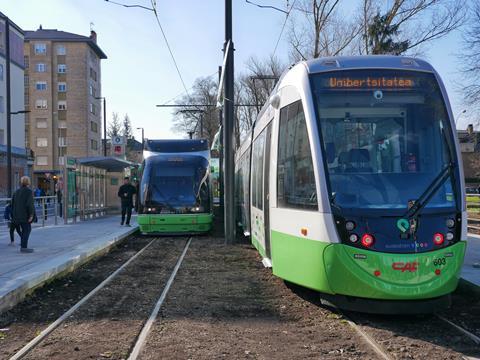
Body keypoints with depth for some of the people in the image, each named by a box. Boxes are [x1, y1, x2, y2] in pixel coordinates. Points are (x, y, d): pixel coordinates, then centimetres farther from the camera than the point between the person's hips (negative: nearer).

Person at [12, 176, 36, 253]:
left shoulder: (17, 192, 12)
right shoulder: (29, 191, -10)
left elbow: (13, 204, 14)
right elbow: (29, 203, -20)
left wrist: (14, 216, 19)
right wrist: (31, 214, -18)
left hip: (17, 214, 7)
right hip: (25, 214, -7)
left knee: (24, 230, 17)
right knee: (27, 229, -1)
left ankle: (23, 246, 19)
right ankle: (24, 247, -5)